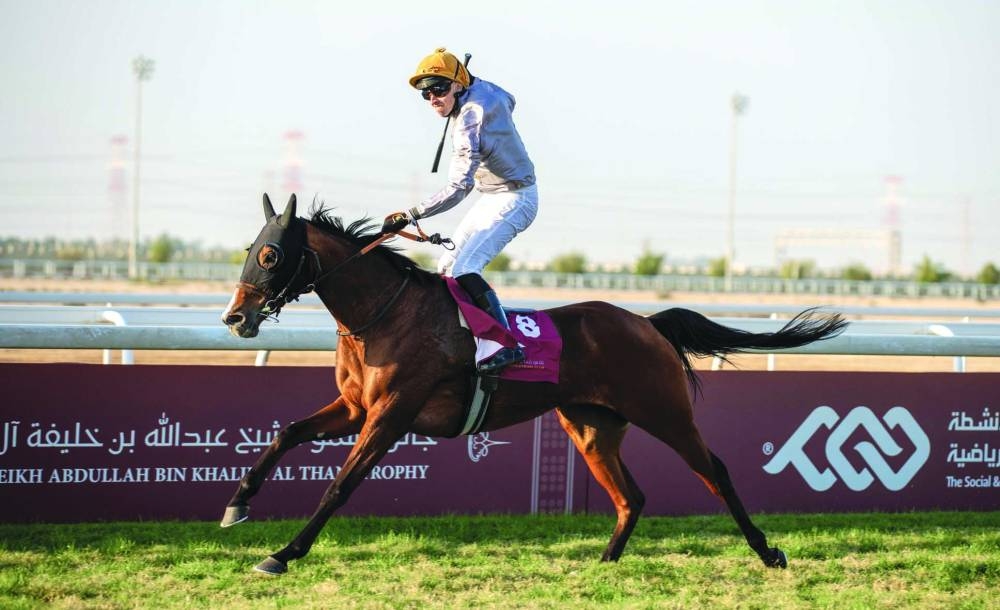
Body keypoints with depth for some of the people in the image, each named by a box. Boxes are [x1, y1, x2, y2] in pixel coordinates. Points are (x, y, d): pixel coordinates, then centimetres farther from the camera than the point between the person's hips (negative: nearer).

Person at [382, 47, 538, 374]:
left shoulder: (469, 124, -28)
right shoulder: (484, 88, -2)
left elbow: (459, 187, -36)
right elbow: (509, 101, 25)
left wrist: (410, 215, -40)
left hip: (512, 200, -11)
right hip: (493, 198, 11)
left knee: (464, 269, -25)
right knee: (446, 267, 10)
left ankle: (507, 345, -27)